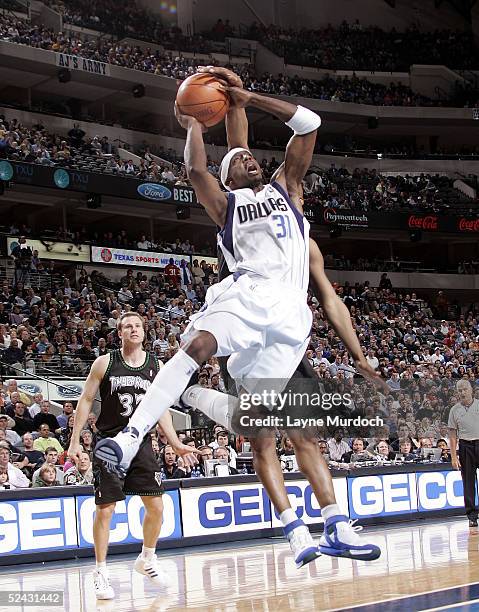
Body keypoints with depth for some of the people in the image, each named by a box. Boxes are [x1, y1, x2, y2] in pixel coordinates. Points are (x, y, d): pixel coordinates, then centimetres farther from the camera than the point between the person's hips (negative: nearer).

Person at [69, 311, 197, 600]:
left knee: (156, 506, 1)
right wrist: (75, 441, -4)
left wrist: (176, 444, 6)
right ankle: (101, 572, 9)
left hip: (142, 443, 3)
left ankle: (147, 559, 23)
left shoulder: (156, 366, 5)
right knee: (105, 510, -3)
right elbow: (86, 401, 1)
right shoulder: (105, 363, -3)